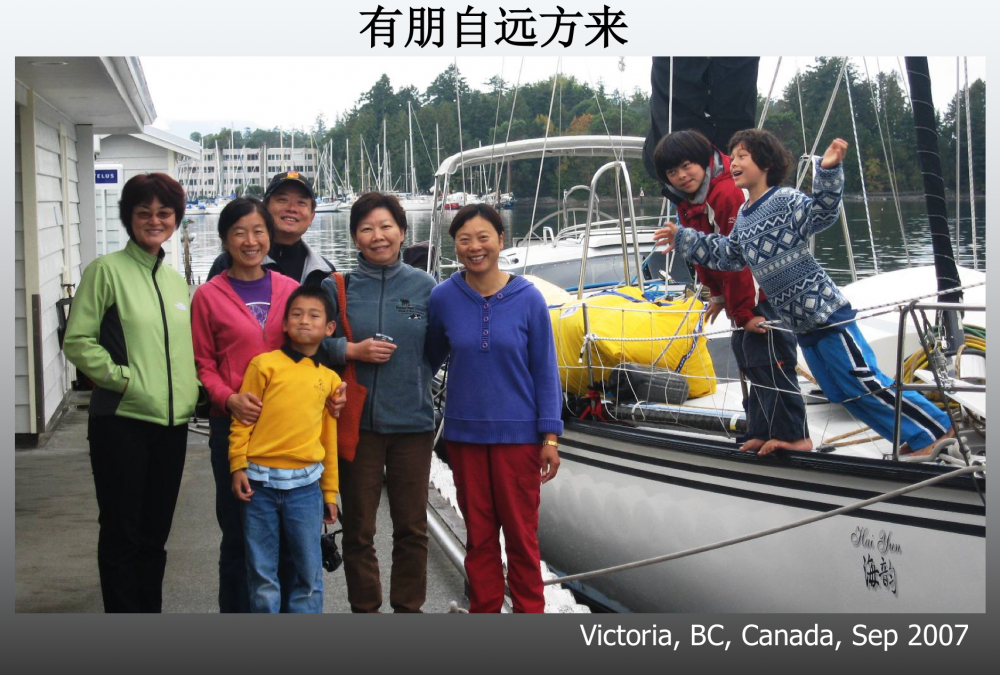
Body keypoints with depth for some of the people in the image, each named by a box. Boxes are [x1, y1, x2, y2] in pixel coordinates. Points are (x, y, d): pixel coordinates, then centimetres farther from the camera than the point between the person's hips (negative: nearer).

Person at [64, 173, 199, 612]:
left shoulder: (176, 280, 14)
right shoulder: (107, 270, -5)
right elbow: (77, 341, -10)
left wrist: (191, 390, 6)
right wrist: (122, 378, -16)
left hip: (172, 423, 6)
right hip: (121, 422, -5)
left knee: (155, 534, 14)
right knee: (121, 533, 2)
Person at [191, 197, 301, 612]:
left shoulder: (290, 289, 7)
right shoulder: (209, 295, 1)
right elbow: (203, 364, 1)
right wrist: (229, 398, -16)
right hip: (233, 423, -2)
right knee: (237, 530, 5)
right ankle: (236, 609, 18)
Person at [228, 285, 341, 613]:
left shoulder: (329, 379, 7)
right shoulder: (265, 364, -1)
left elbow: (330, 438, 11)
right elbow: (242, 419, 0)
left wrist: (330, 492, 13)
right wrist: (237, 466, -5)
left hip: (305, 484, 2)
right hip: (259, 482, -2)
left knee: (308, 570, 7)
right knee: (262, 571, 6)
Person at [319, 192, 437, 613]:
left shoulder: (423, 285, 4)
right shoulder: (338, 287, 2)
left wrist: (417, 384, 0)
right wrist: (352, 350, -12)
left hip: (412, 421, 1)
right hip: (357, 422, -1)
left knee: (412, 526, 8)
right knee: (358, 526, 7)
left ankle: (408, 606, 24)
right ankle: (364, 608, 21)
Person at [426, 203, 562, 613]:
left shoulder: (527, 299, -6)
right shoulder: (443, 298, -3)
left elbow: (545, 371, -3)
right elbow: (429, 358, 12)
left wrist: (550, 436, -6)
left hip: (518, 435, -2)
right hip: (465, 434, 2)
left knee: (521, 533, 6)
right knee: (479, 534, 11)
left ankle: (529, 612, 19)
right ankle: (485, 611, 24)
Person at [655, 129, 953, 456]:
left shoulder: (785, 200, -12)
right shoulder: (743, 219, 12)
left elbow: (822, 212, -30)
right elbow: (723, 256, 26)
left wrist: (828, 171, -45)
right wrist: (683, 239, 27)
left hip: (827, 314, -9)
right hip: (801, 324, 9)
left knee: (865, 383, -7)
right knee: (841, 391, 12)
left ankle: (934, 428, 8)